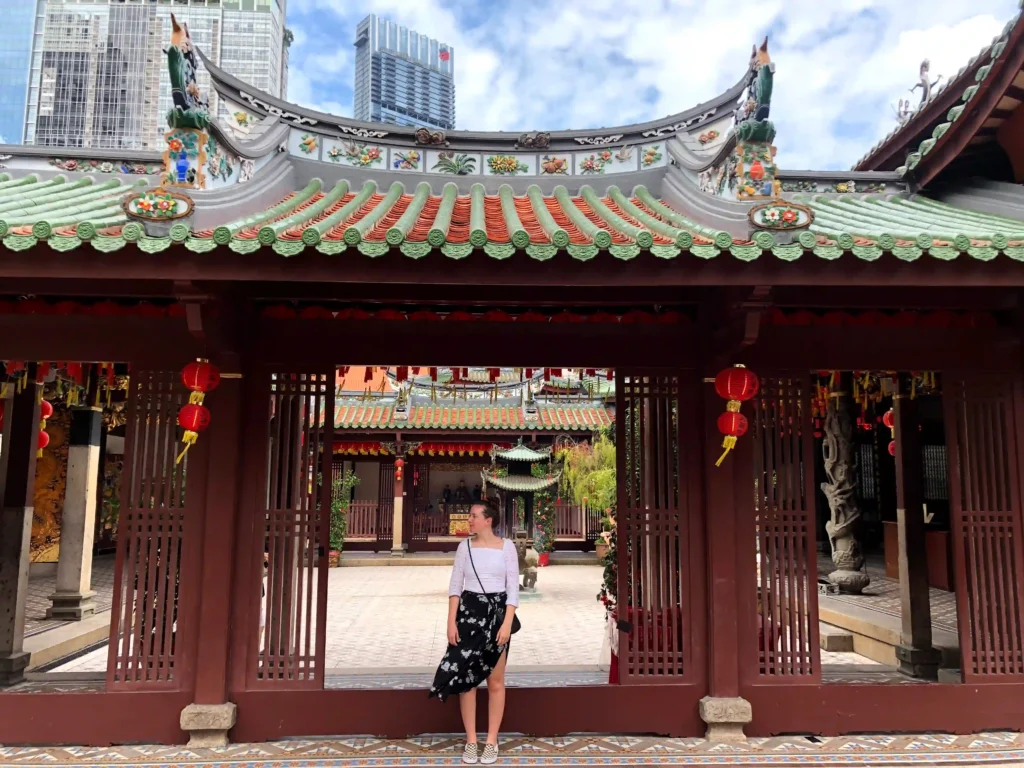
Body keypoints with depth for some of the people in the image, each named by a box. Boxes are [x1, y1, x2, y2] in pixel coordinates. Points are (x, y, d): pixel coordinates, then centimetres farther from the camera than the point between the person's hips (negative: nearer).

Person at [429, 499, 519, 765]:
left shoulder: (506, 546, -3)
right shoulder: (465, 546, 2)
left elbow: (513, 588, -3)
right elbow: (455, 586, 3)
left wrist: (507, 623, -12)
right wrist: (451, 621, -5)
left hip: (497, 613, -2)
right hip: (468, 613, 2)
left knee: (495, 681, 6)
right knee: (466, 677, 3)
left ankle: (492, 741, 18)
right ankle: (471, 741, 16)